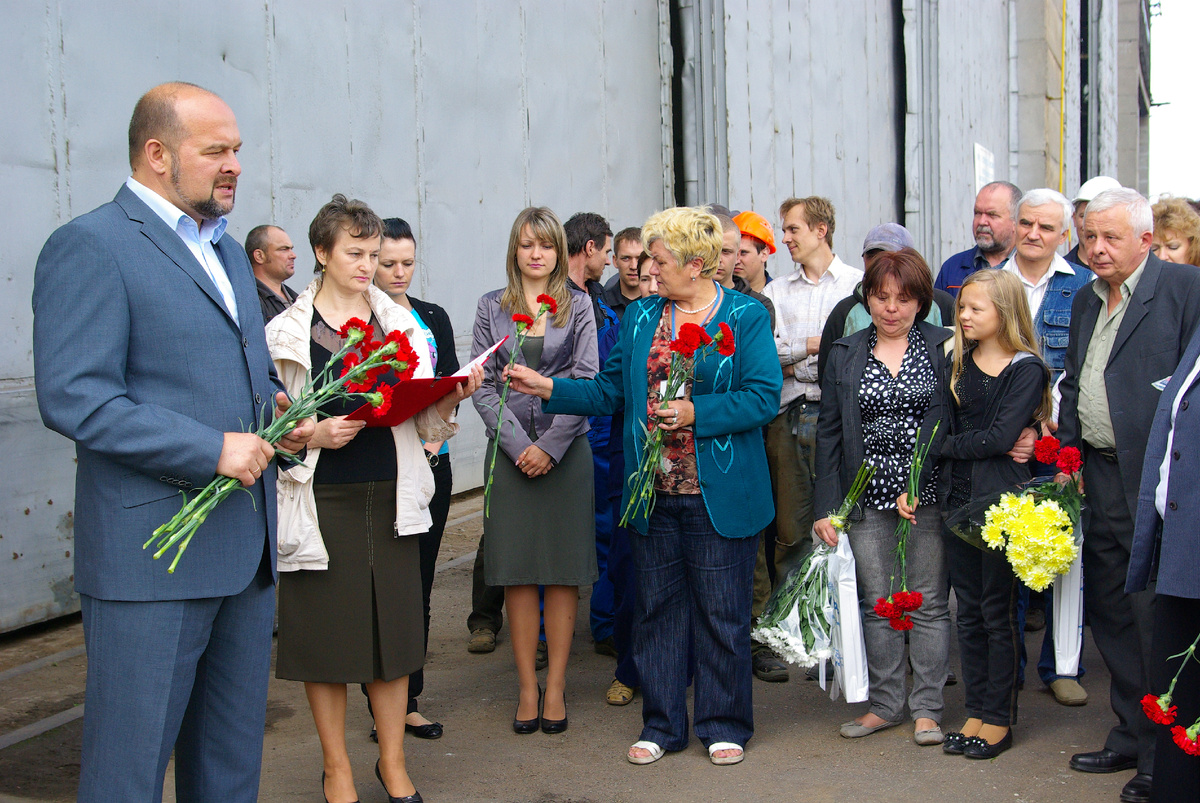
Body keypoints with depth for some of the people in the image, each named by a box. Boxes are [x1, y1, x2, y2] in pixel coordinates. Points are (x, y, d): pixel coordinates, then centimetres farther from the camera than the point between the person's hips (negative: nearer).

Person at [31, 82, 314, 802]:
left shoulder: (229, 252, 17)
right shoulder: (90, 247, -10)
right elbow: (73, 398, -19)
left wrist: (278, 408, 5)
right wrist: (212, 449, -21)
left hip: (247, 550, 8)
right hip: (152, 557, -8)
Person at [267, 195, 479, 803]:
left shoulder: (401, 324, 9)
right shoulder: (286, 332, 0)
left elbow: (424, 419, 8)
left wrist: (453, 395, -11)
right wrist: (314, 436, -19)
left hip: (390, 496, 3)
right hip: (321, 501, -3)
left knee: (393, 627, 7)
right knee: (326, 633, 4)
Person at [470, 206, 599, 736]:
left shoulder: (578, 306, 7)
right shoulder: (492, 308, 8)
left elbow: (587, 382, 0)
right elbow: (482, 385, 2)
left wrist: (550, 444, -10)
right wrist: (518, 443, -10)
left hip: (566, 449, 0)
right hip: (510, 450, 0)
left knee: (564, 570, 1)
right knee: (517, 571, 1)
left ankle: (556, 687, 9)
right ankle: (527, 688, 9)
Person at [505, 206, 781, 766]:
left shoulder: (745, 317, -3)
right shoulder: (640, 317, 11)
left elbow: (763, 397, -10)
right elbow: (611, 392, 12)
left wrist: (694, 411, -19)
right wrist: (548, 389, 3)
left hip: (718, 494, -4)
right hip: (653, 492, 5)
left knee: (721, 612, 4)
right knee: (657, 608, 11)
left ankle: (725, 725, 21)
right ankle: (661, 725, 25)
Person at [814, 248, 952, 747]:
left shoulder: (944, 349, 2)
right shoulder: (845, 354, 7)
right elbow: (829, 432, 6)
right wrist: (826, 507, 0)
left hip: (928, 495, -1)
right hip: (868, 497, 2)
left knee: (929, 603, 4)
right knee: (877, 604, 7)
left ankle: (926, 706, 16)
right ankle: (886, 703, 20)